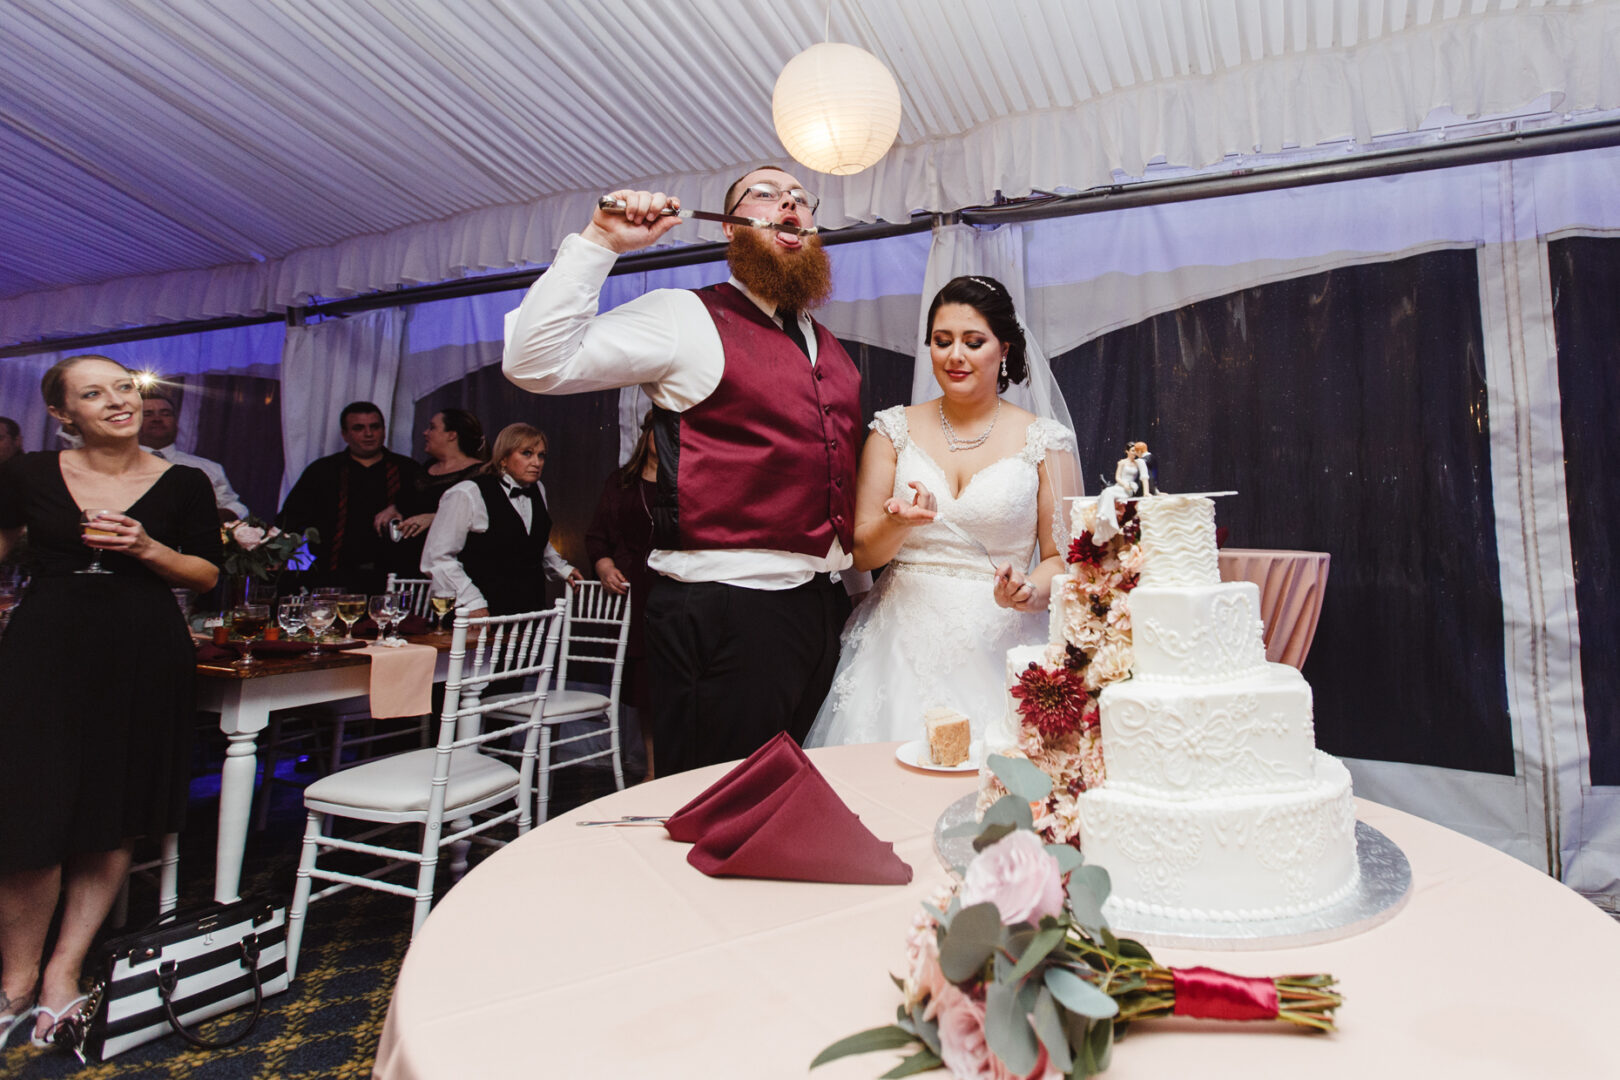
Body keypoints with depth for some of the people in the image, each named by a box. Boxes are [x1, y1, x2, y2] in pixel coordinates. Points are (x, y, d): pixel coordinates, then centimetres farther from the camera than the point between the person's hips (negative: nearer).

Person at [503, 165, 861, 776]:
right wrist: (599, 242, -14)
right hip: (725, 610, -7)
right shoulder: (685, 319, -3)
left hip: (824, 608, 7)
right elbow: (535, 363, -12)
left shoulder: (830, 346, 18)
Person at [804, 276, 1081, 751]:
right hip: (905, 639, 1)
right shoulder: (895, 428, 7)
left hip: (999, 644, 0)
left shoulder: (1045, 440, 4)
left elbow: (1063, 557, 5)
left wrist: (1030, 592, -15)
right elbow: (861, 552, 5)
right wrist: (897, 523, -16)